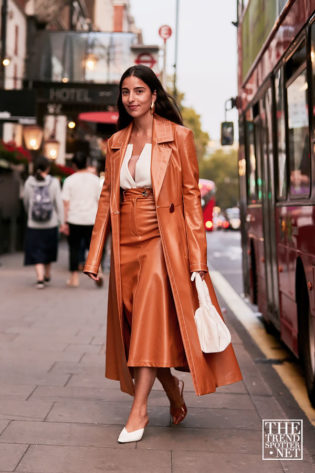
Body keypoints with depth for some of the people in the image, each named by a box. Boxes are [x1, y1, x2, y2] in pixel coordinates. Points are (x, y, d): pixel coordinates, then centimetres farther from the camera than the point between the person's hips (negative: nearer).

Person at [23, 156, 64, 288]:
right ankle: (47, 275, 33)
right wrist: (62, 222, -5)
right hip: (51, 223, 0)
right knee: (48, 250, 19)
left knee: (37, 253, 6)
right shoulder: (54, 182, -8)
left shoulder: (29, 182, -4)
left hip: (33, 225, 0)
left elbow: (26, 202, 7)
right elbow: (59, 204, -9)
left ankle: (40, 278, -8)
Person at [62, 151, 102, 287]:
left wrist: (65, 222, -1)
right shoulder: (95, 179, 3)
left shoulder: (70, 180, -3)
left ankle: (74, 278, 11)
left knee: (74, 248, 7)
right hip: (91, 220, 2)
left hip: (74, 220, -1)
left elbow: (66, 203, -5)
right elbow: (99, 200, 6)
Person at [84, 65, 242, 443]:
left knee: (150, 321, -14)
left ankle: (139, 409, -4)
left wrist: (197, 256, -10)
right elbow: (107, 197, 12)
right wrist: (94, 256, 8)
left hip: (162, 241, -5)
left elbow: (191, 195, -4)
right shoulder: (116, 142, 12)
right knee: (134, 325, 7)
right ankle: (173, 390, 30)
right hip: (126, 244, 5)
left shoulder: (178, 136, -1)